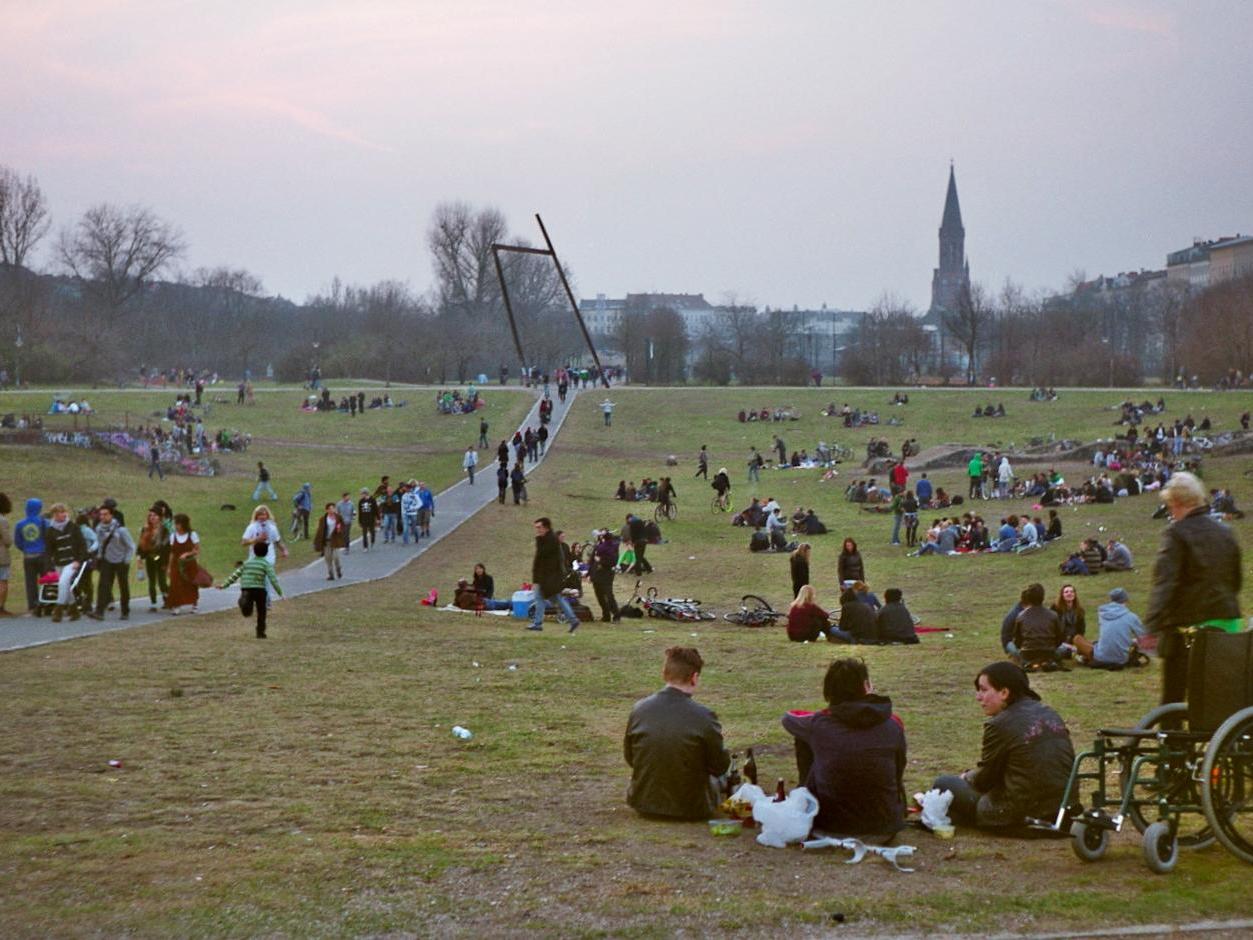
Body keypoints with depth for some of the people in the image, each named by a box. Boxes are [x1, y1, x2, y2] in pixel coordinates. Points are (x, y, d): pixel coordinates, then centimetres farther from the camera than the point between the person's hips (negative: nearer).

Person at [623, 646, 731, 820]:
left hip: (643, 804, 3)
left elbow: (629, 758, 4)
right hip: (691, 809, -3)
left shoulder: (639, 709, -10)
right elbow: (720, 767, -9)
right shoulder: (703, 717, -22)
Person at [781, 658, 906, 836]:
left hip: (830, 823, -1)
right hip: (885, 824, 1)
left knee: (804, 740, 17)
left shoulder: (818, 724, -11)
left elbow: (788, 718, 14)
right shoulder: (893, 726, -7)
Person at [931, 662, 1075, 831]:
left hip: (1020, 817, -8)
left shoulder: (999, 725, -14)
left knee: (944, 784, 6)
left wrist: (965, 777, 21)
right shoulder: (1051, 714, 8)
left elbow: (983, 779, -4)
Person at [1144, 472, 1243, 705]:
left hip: (1188, 624, -6)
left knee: (1173, 697, 1)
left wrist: (1153, 624, -26)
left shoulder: (1176, 533, -10)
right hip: (1226, 622, 6)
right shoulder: (1225, 533, 11)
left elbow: (1164, 582, -21)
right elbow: (1236, 580, 20)